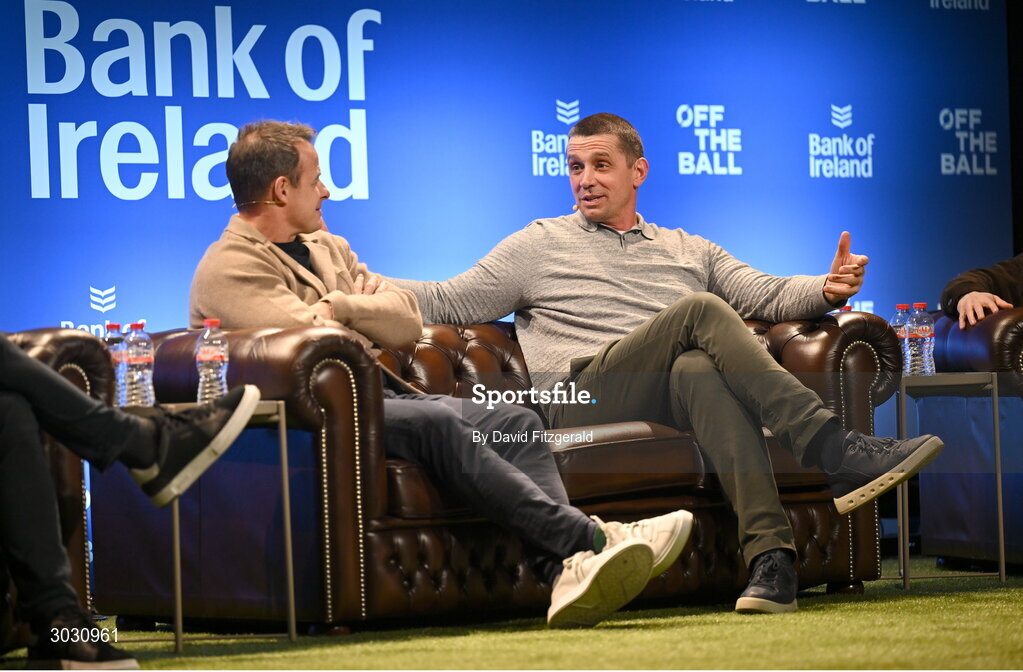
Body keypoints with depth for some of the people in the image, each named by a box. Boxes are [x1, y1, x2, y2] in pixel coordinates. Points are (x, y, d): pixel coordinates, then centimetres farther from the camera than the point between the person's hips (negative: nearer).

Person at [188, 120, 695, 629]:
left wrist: (340, 306, -1)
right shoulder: (228, 270, -4)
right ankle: (594, 539, -39)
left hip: (381, 396, 8)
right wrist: (361, 309, 3)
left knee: (515, 422, -14)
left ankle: (566, 571, -39)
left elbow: (407, 324, 16)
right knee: (436, 422, -33)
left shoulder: (324, 247, 25)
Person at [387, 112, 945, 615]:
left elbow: (768, 294, 19)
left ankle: (769, 553, -53)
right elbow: (447, 303, 17)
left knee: (698, 368, -38)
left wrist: (827, 290, -3)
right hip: (583, 402, -2)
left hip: (678, 405, 2)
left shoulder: (689, 251, 30)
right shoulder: (540, 246, 23)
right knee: (700, 311, -28)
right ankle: (838, 454, -40)